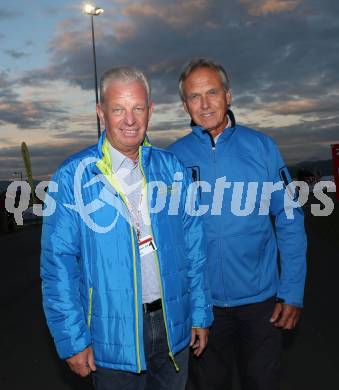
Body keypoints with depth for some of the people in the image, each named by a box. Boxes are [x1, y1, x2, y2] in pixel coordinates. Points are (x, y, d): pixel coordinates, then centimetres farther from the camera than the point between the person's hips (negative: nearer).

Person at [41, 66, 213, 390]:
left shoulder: (171, 168, 0)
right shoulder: (73, 177, -10)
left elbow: (193, 245, 4)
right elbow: (58, 263, -9)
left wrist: (200, 313, 4)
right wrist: (72, 340, -9)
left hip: (173, 325, 3)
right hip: (112, 338, -3)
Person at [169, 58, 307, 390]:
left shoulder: (261, 147, -5)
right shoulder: (175, 157, -5)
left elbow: (288, 221, -3)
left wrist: (292, 291, -5)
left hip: (261, 300, 0)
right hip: (201, 301, 0)